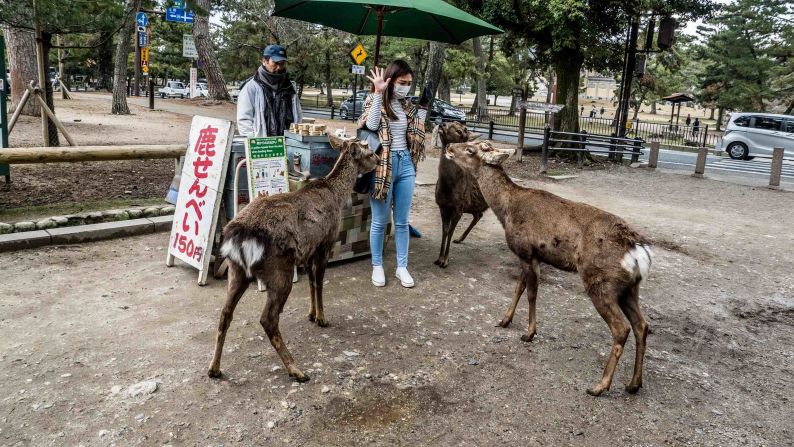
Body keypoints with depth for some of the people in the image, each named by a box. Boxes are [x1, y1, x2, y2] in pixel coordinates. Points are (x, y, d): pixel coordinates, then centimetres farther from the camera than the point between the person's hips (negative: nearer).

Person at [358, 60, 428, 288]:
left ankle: (402, 267, 21)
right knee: (380, 221, 6)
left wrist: (423, 107, 10)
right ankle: (377, 266, 21)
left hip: (405, 164, 5)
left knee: (402, 221, 10)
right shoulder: (374, 101, -3)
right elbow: (372, 125, -22)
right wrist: (378, 93, -23)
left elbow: (416, 134, 13)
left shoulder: (407, 105, 11)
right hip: (383, 165, -4)